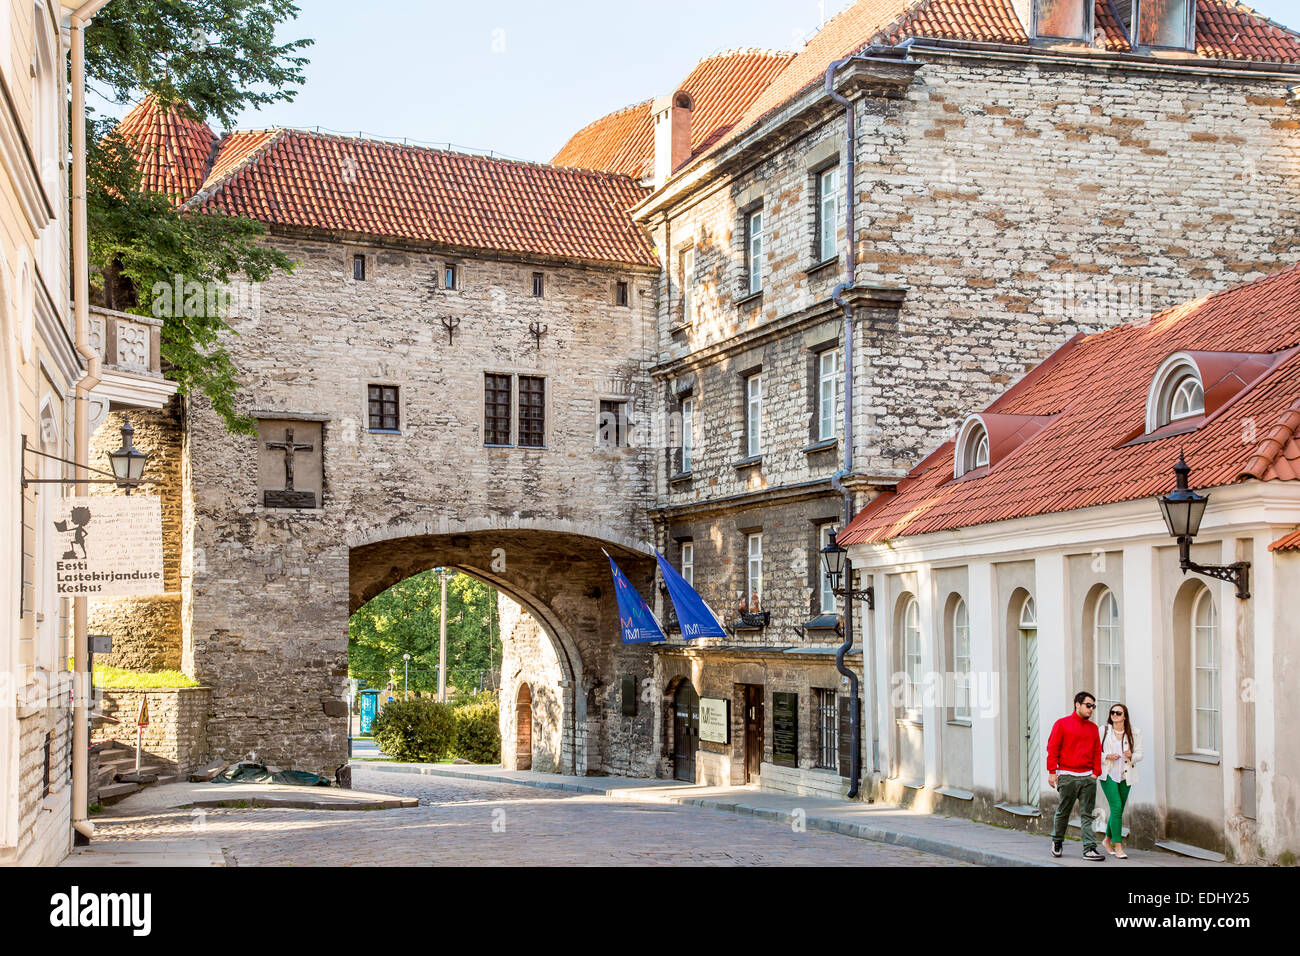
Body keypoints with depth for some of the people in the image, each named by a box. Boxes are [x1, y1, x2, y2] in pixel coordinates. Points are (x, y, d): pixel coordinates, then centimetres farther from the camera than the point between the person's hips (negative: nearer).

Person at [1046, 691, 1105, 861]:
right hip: (1067, 776, -3)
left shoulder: (1093, 728, 14)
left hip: (1088, 777, 3)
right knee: (1063, 812, 8)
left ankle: (1089, 849, -6)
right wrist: (1052, 772, -7)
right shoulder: (1062, 724, 0)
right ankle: (1057, 841, 28)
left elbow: (1097, 751, 16)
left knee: (1087, 815, -2)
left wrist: (1095, 772, 5)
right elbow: (1052, 749, -2)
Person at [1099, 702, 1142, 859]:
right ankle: (1118, 846, -14)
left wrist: (1131, 755, -13)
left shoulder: (1133, 734, 7)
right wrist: (1107, 756, -14)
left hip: (1125, 776, 3)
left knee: (1118, 810, 11)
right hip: (1108, 774, -3)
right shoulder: (1103, 730, 2)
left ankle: (1107, 840, 32)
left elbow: (1139, 754, 8)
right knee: (1116, 808, -15)